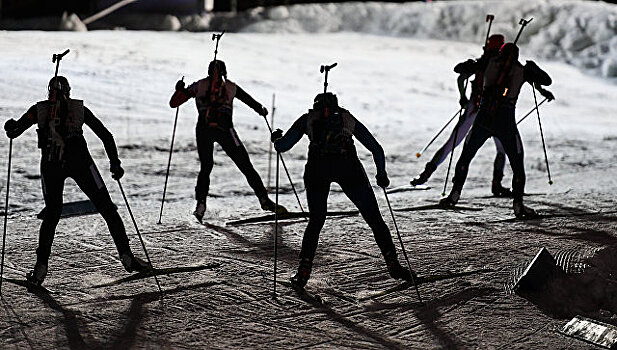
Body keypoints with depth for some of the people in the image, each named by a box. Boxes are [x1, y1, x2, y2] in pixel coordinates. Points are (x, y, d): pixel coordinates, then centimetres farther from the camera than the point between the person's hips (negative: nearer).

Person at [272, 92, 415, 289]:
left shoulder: (308, 119, 27)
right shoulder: (349, 119, 30)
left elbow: (281, 147, 24)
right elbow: (376, 149, 28)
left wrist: (277, 138, 47)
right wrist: (382, 175, 42)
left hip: (317, 167, 0)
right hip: (347, 166, 0)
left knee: (316, 221, 20)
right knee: (374, 218, 11)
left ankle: (304, 270, 8)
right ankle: (392, 263, -1)